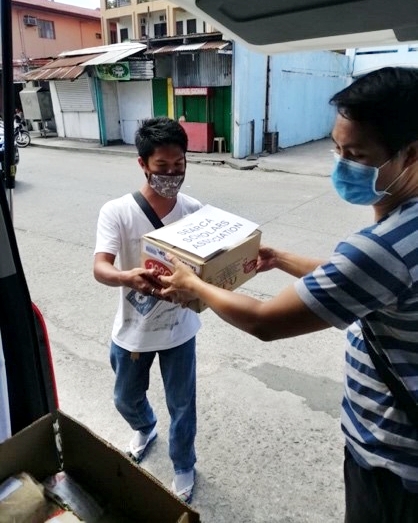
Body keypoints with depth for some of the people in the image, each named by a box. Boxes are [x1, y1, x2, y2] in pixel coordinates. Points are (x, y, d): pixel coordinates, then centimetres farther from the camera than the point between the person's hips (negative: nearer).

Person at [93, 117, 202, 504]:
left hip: (178, 329, 0)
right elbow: (100, 269, -26)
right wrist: (129, 278, -48)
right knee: (126, 399, 24)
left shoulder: (194, 210, -11)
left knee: (182, 404, 16)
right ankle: (145, 429, 60)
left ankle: (183, 467, 45)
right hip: (132, 330, 0)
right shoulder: (116, 211, -18)